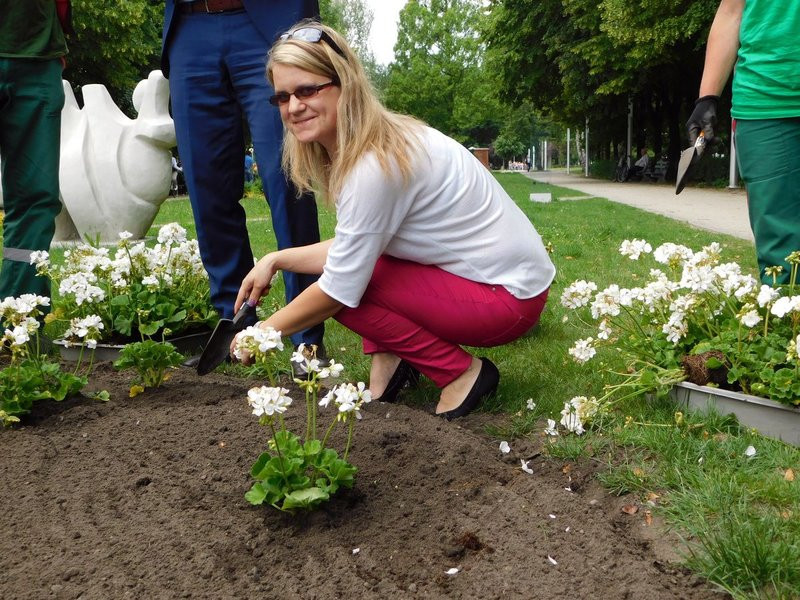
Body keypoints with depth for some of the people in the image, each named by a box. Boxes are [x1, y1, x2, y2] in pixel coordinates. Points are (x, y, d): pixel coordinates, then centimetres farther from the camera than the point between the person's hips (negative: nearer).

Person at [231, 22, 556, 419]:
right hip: (472, 270, 9)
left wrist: (265, 331, -8)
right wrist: (275, 260, 0)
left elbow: (340, 290, -21)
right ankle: (389, 358, 10)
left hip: (509, 294, -9)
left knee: (350, 280, -15)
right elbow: (347, 248, 9)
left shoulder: (377, 164, -26)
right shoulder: (355, 146, 1)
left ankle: (461, 373, -5)